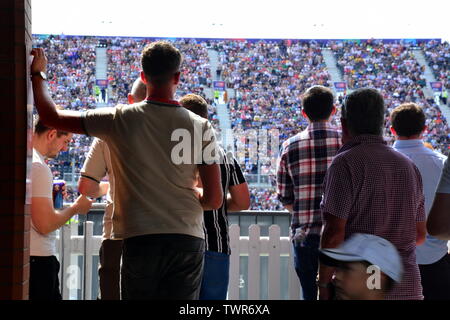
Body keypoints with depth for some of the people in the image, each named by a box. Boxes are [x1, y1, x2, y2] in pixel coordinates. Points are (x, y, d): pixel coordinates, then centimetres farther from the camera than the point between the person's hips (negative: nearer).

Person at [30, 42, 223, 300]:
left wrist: (38, 73, 21)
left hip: (140, 240, -1)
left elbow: (51, 116, 5)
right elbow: (215, 200, -2)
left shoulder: (120, 120, -3)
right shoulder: (201, 127, -1)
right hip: (188, 240, 1)